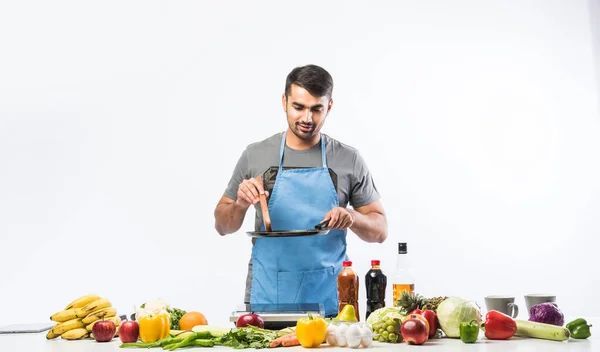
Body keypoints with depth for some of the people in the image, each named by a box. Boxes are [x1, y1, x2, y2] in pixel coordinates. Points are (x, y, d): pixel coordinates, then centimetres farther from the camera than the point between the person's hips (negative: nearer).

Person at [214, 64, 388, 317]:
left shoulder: (349, 160, -1)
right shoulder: (255, 156, 1)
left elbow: (379, 230, 4)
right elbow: (222, 226, 8)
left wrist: (352, 217, -16)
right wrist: (240, 204, -12)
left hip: (327, 298, 0)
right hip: (266, 297, 1)